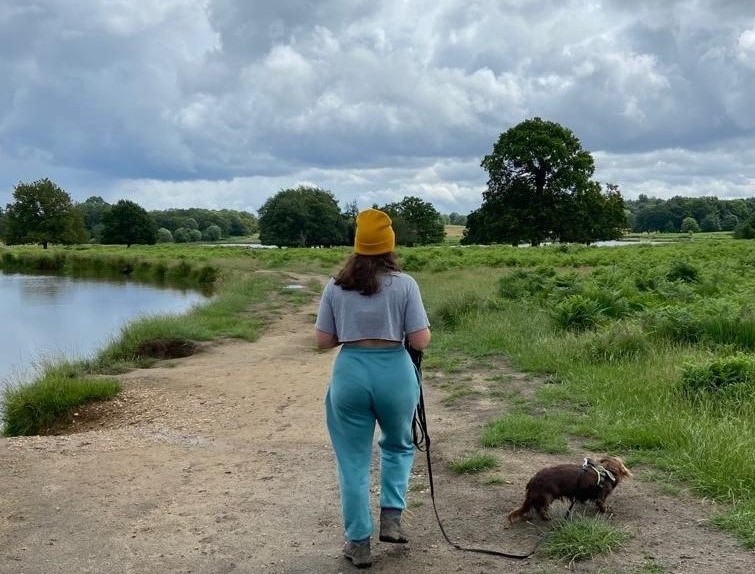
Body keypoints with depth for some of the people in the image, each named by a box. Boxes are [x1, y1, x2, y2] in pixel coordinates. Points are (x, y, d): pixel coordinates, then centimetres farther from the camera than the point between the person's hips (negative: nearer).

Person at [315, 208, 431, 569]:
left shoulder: (335, 287, 1)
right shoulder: (404, 284, -5)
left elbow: (322, 341, 3)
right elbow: (420, 341, -8)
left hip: (350, 374, 1)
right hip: (395, 372, -1)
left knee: (353, 461, 12)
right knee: (398, 446, 26)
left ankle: (359, 543, 18)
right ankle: (391, 519, 17)